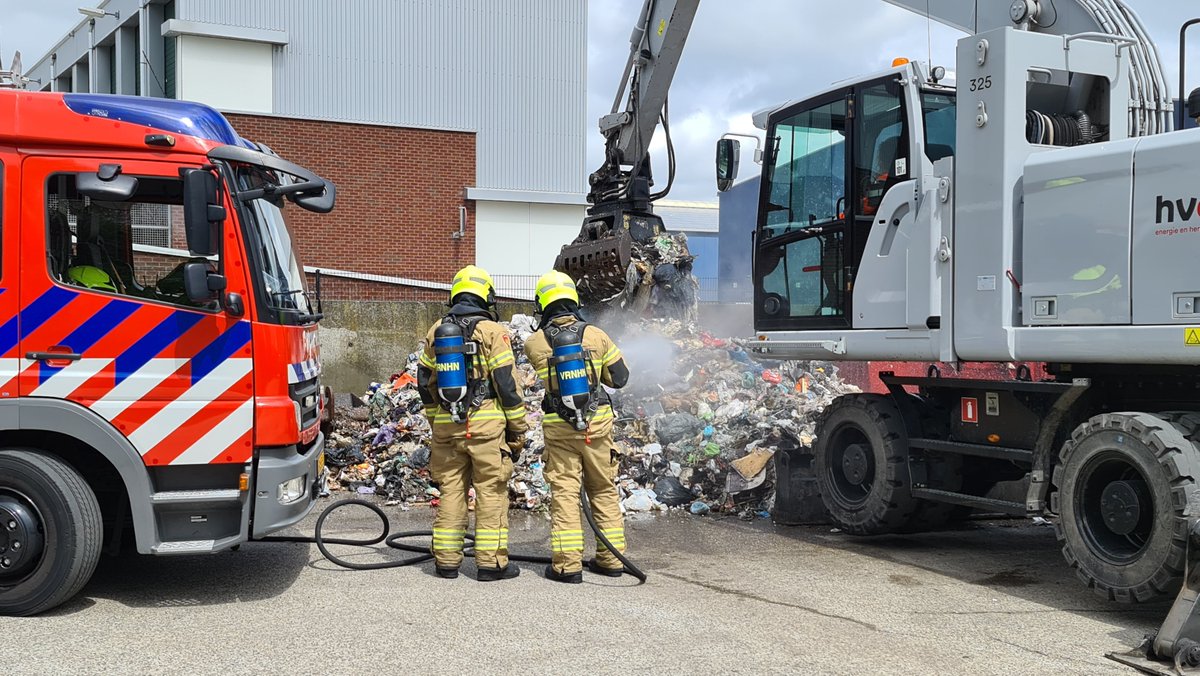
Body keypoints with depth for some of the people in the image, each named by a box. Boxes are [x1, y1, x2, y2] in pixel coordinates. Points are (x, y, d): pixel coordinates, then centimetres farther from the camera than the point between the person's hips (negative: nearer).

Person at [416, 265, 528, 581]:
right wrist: (518, 428, -1)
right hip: (486, 424, -4)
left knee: (451, 490, 11)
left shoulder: (436, 331, 10)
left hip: (447, 425, 5)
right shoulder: (492, 331, -6)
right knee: (491, 492, 2)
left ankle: (446, 560, 14)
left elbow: (425, 383, 14)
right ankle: (491, 563, 3)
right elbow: (507, 384, -8)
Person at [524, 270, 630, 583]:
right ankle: (611, 559, 18)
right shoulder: (596, 335, -3)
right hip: (598, 423, 2)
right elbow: (619, 378, 5)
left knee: (564, 492, 3)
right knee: (604, 490, 13)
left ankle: (567, 564, 0)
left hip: (559, 428, -1)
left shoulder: (535, 343, -6)